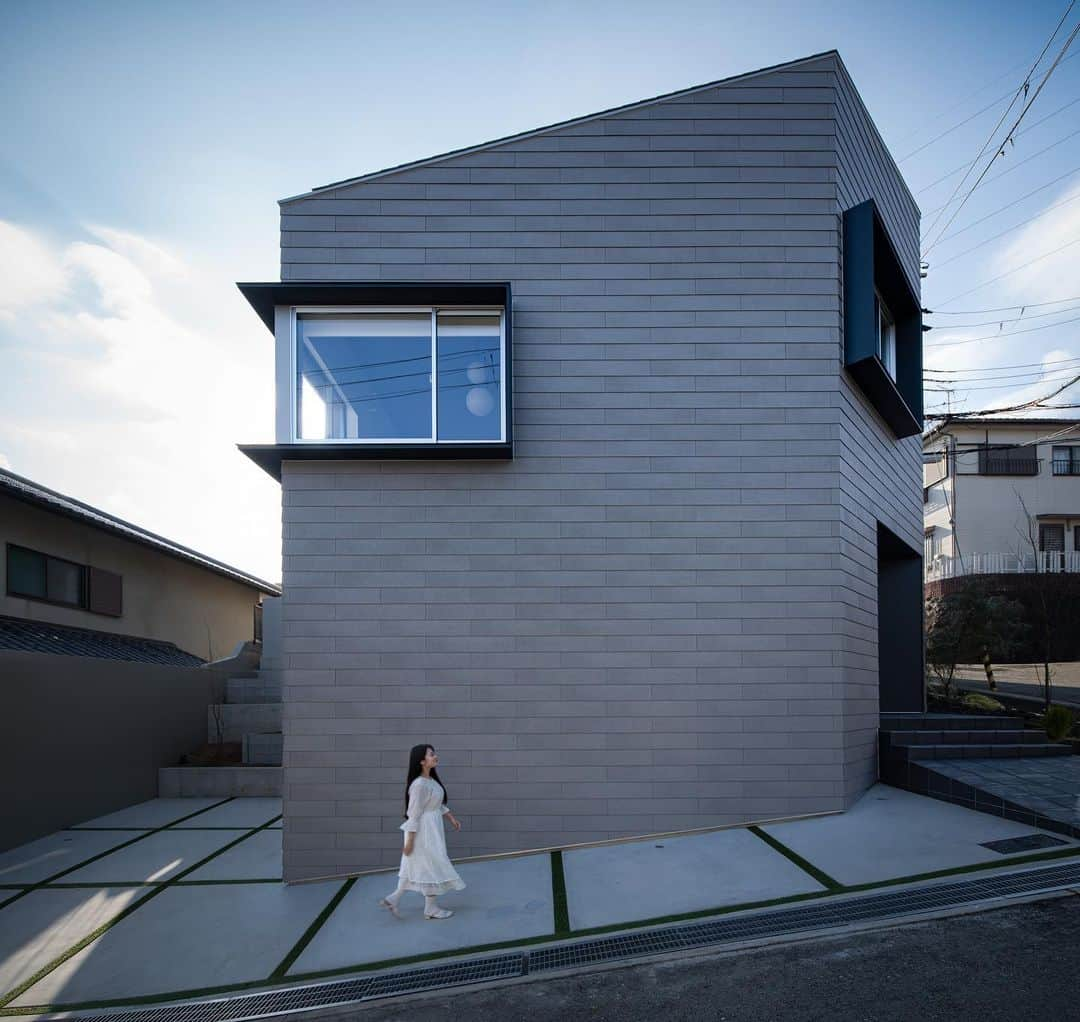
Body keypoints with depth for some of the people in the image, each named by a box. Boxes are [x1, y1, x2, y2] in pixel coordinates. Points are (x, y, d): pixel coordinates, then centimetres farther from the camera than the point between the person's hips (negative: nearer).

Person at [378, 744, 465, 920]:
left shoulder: (431, 779, 3)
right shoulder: (419, 784, -26)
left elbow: (439, 804, 16)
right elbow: (414, 814, -22)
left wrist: (452, 818, 18)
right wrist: (410, 841, -18)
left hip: (431, 828, 9)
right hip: (423, 831, -9)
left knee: (415, 866, 18)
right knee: (431, 867, 5)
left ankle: (393, 899, 26)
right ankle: (431, 908, 21)